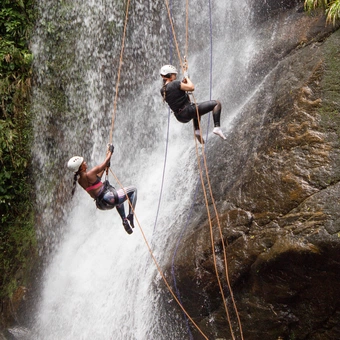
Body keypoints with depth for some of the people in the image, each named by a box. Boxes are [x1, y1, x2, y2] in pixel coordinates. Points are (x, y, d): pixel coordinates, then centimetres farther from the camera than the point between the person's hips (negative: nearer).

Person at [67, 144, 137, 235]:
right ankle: (130, 215, 4)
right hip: (110, 199, -9)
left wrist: (104, 169, 25)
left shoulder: (79, 180, 3)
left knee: (119, 199, 41)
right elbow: (106, 162, -10)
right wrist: (110, 151, 5)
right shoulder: (89, 175, -21)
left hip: (101, 204, 9)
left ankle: (124, 220, 32)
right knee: (133, 190, 10)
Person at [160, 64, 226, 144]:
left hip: (180, 117, 9)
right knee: (217, 103, 0)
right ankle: (217, 127, -12)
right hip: (188, 111, -9)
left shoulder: (162, 90, 5)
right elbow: (192, 87, -18)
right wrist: (186, 77, -2)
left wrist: (183, 82, 18)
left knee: (196, 106, 44)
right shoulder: (175, 84, -19)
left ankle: (197, 130, 29)